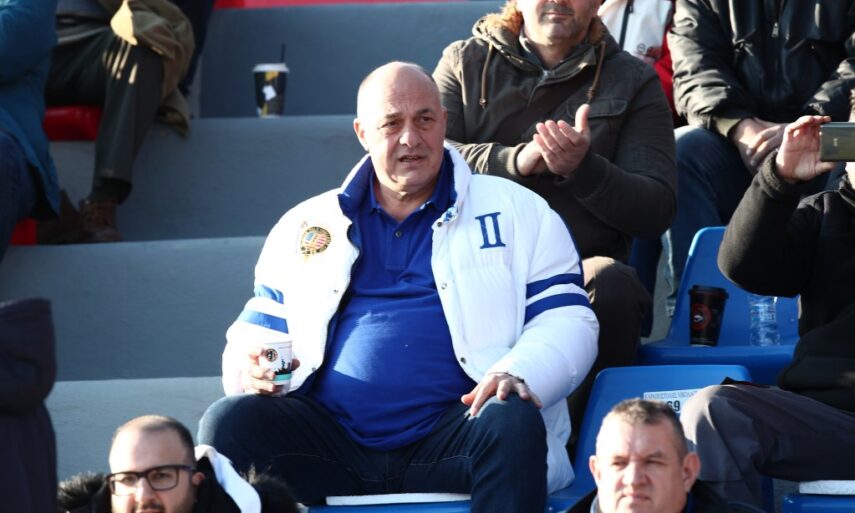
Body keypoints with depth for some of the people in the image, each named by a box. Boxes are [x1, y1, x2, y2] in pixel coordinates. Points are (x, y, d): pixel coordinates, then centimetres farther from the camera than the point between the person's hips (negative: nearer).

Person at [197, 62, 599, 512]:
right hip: (332, 437, 2)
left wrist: (517, 374, -16)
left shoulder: (517, 213, 15)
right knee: (228, 421, -26)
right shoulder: (306, 226, 22)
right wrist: (250, 369, -3)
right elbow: (256, 331, 24)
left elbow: (568, 321, 7)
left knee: (514, 423, -35)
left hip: (449, 435, -2)